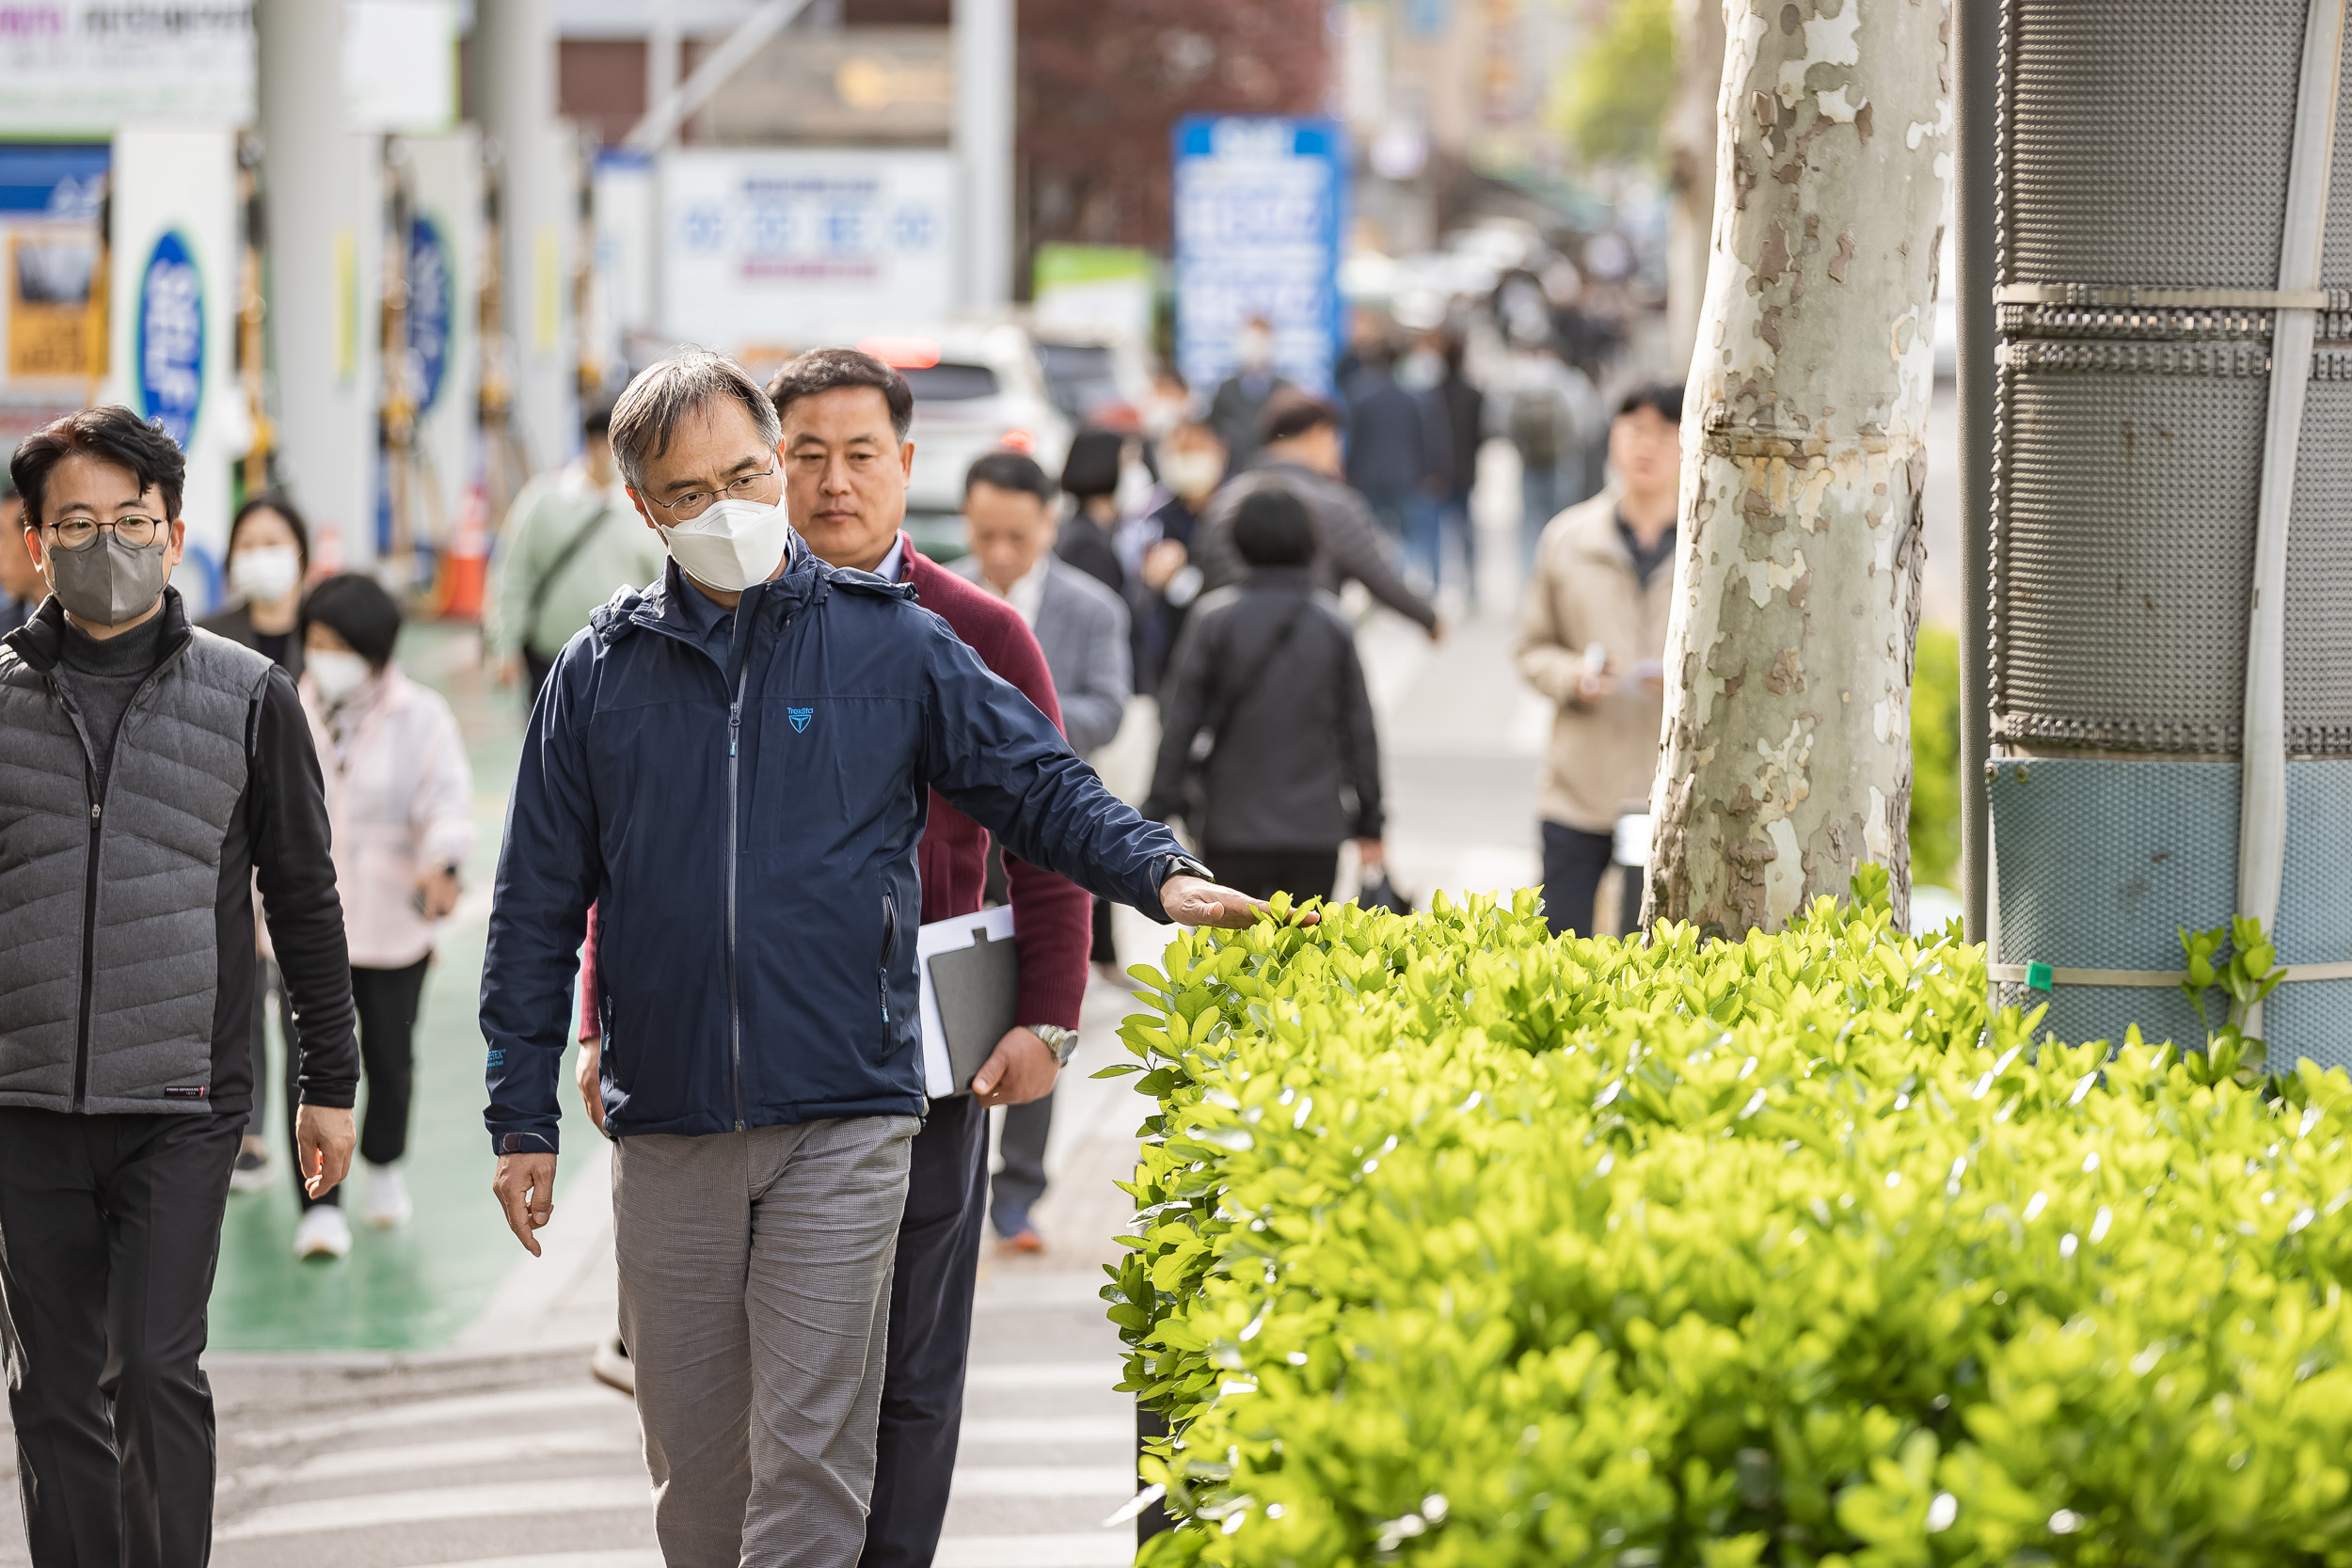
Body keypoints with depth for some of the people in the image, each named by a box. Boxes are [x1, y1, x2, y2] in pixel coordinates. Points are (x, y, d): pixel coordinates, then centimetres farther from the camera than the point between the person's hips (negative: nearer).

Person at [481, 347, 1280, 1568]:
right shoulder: (601, 674, 8)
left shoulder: (889, 644, 4)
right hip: (667, 1134, 2)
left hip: (841, 1121, -2)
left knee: (808, 1464, -8)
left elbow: (1039, 788, 7)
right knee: (694, 1467, 9)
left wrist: (1161, 874, -12)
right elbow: (538, 905, 11)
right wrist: (522, 1116, 8)